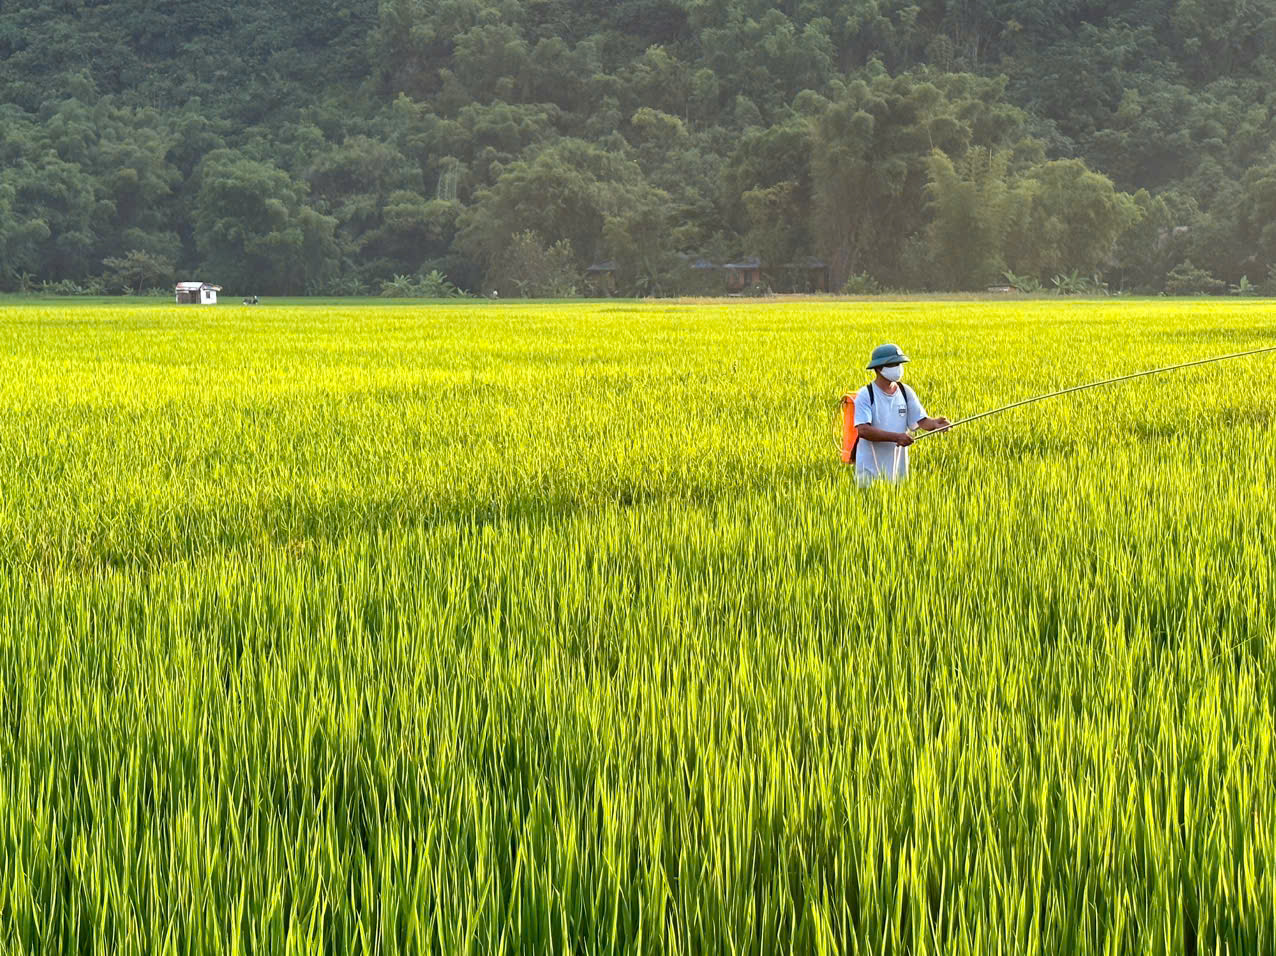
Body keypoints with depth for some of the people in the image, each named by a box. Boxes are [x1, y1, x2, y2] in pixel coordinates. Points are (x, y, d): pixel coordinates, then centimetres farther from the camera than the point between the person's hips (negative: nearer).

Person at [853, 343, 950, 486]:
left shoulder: (906, 392, 5)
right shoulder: (865, 395, -10)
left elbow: (922, 420, -1)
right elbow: (863, 430, -20)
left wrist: (935, 424, -24)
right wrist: (896, 437, -28)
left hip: (899, 466, 4)